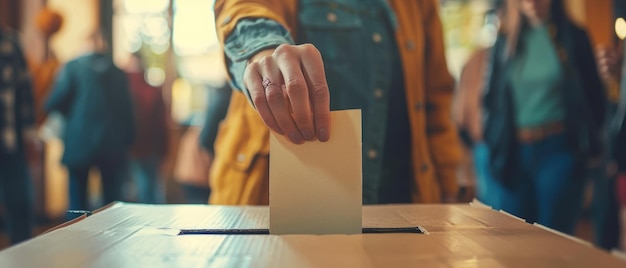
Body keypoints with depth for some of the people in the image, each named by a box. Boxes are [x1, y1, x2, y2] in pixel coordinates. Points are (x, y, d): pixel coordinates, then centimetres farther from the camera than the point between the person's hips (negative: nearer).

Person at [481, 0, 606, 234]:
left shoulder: (572, 37, 1)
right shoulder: (505, 43, 9)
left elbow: (593, 94, 3)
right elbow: (492, 98, 13)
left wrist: (589, 144, 0)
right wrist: (494, 141, 5)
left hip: (559, 151, -3)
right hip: (516, 152, 3)